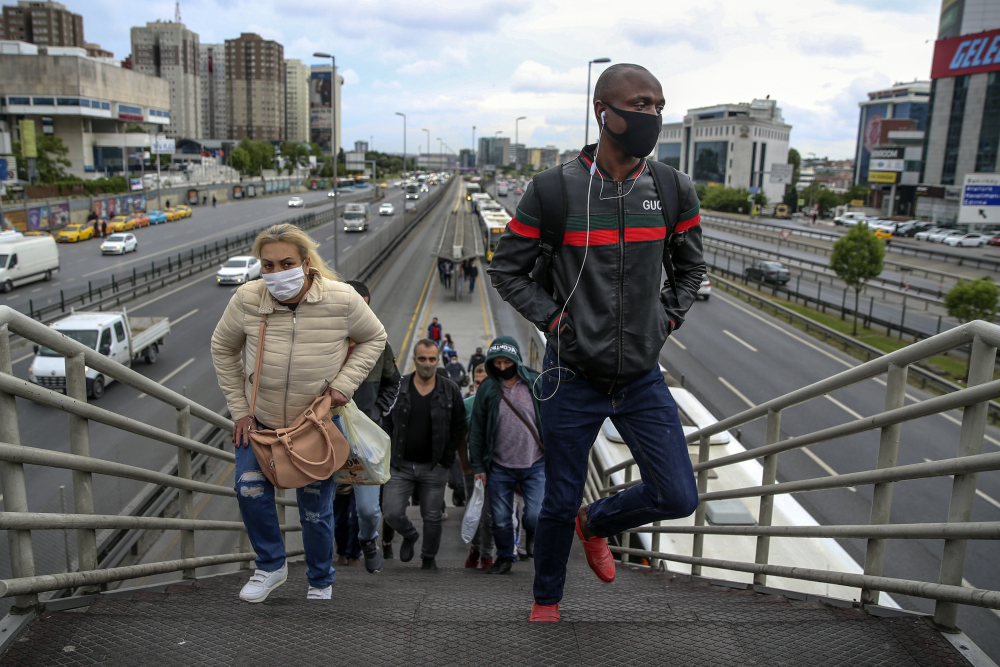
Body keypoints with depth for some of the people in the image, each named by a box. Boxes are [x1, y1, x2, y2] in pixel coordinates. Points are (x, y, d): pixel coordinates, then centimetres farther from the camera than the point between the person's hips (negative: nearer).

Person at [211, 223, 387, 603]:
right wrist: (239, 410, -1)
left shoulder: (341, 299, -21)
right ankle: (271, 565, 13)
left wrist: (344, 383, -14)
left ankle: (321, 581, 34)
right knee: (250, 488, -15)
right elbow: (223, 348, 1)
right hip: (261, 420, 2)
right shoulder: (247, 299, -17)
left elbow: (374, 338, -2)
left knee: (316, 510, 7)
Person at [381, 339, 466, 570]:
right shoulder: (398, 388, 0)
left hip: (434, 467, 0)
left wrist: (445, 460, -2)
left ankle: (428, 558, 29)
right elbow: (386, 424, 7)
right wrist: (391, 455, 1)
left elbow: (458, 428, 4)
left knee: (432, 517, 7)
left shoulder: (450, 390, 0)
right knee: (392, 512, -4)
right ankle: (410, 535, 28)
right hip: (401, 465, 1)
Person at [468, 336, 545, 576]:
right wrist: (477, 465, 2)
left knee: (535, 516, -9)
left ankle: (534, 537, 25)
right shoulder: (487, 389, 2)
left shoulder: (536, 383, -1)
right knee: (501, 519, 5)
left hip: (535, 464, -1)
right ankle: (505, 558, 29)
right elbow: (476, 430, 6)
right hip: (499, 468, 1)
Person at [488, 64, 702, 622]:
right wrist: (553, 319, -8)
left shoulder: (675, 190, -1)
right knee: (560, 503, 11)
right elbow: (508, 268, 0)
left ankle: (597, 523, 32)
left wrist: (666, 319, 3)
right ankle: (547, 600, 39)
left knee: (679, 498, 1)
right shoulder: (553, 190, -11)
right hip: (573, 376, -3)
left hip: (643, 377, 3)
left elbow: (690, 267, 15)